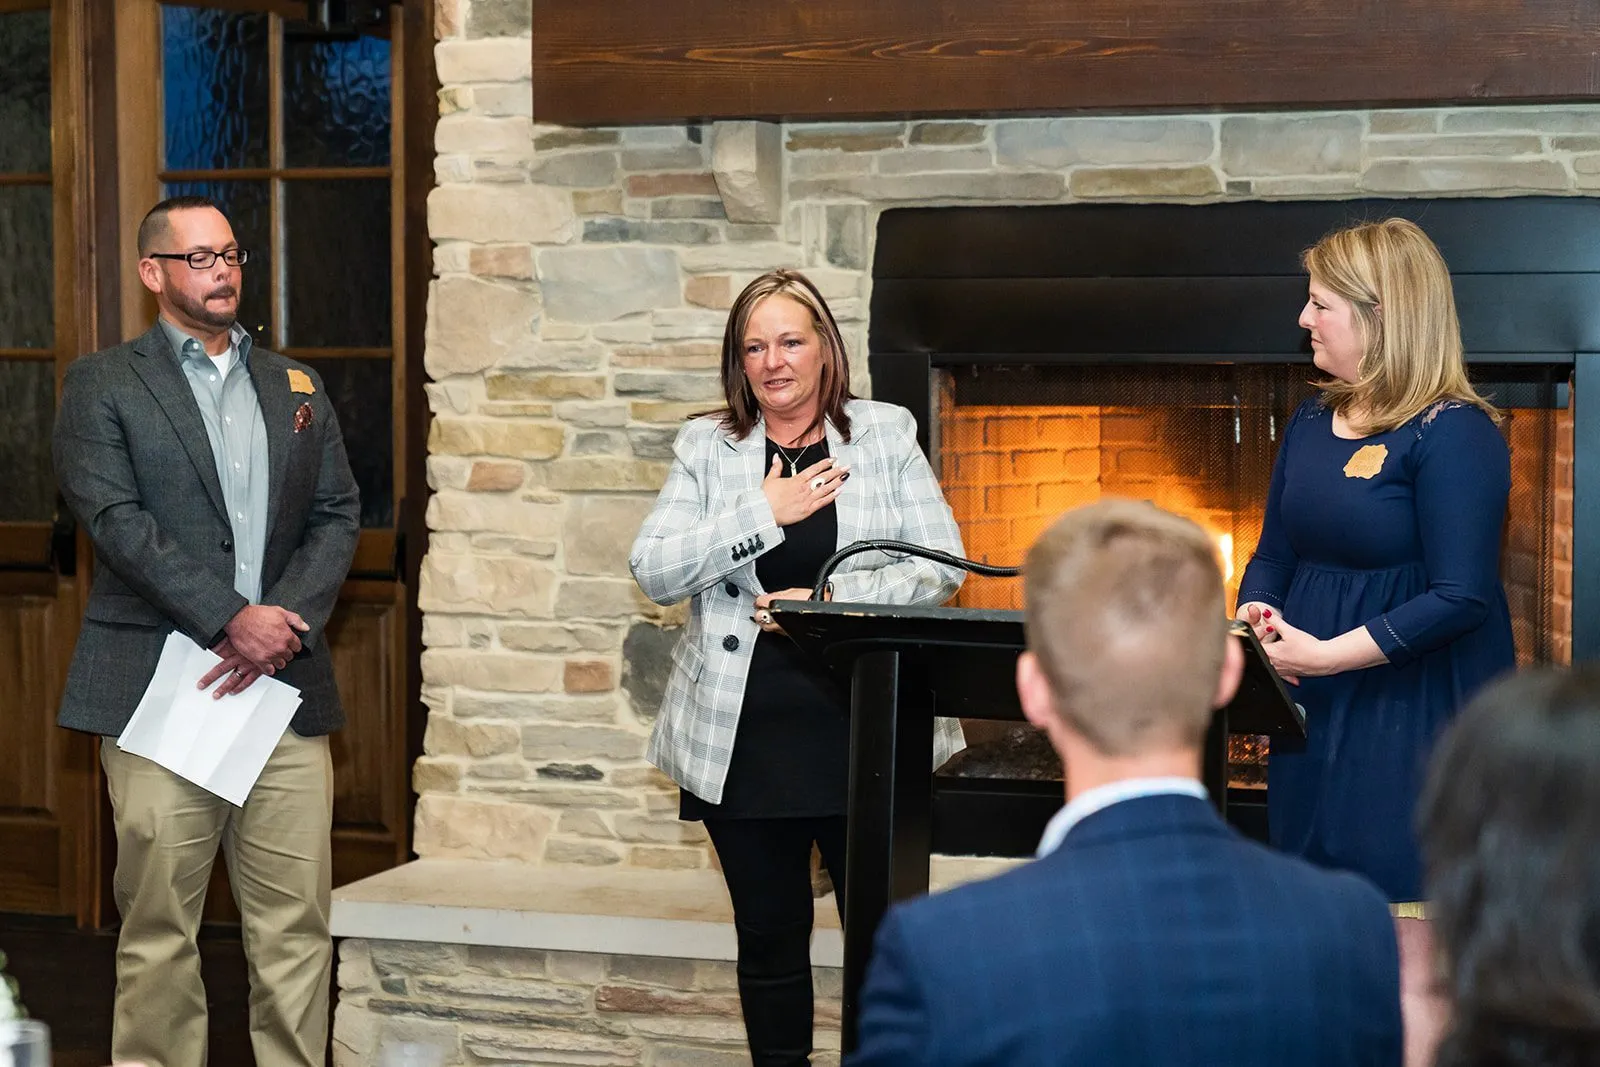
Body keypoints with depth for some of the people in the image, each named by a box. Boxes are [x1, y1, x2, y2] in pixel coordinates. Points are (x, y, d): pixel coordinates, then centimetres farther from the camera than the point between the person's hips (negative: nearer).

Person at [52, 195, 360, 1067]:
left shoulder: (296, 387, 19)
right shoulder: (103, 385, 5)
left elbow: (339, 515, 11)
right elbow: (116, 518, -7)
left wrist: (286, 621, -7)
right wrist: (232, 620, -15)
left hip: (286, 684, 4)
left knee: (297, 923, 2)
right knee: (159, 928, -1)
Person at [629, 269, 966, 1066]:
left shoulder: (887, 434, 5)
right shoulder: (706, 447, 6)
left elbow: (941, 564, -1)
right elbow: (654, 573, -5)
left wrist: (831, 601, -13)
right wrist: (766, 512, -13)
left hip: (864, 731, -1)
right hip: (745, 739, 1)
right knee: (770, 935, 10)